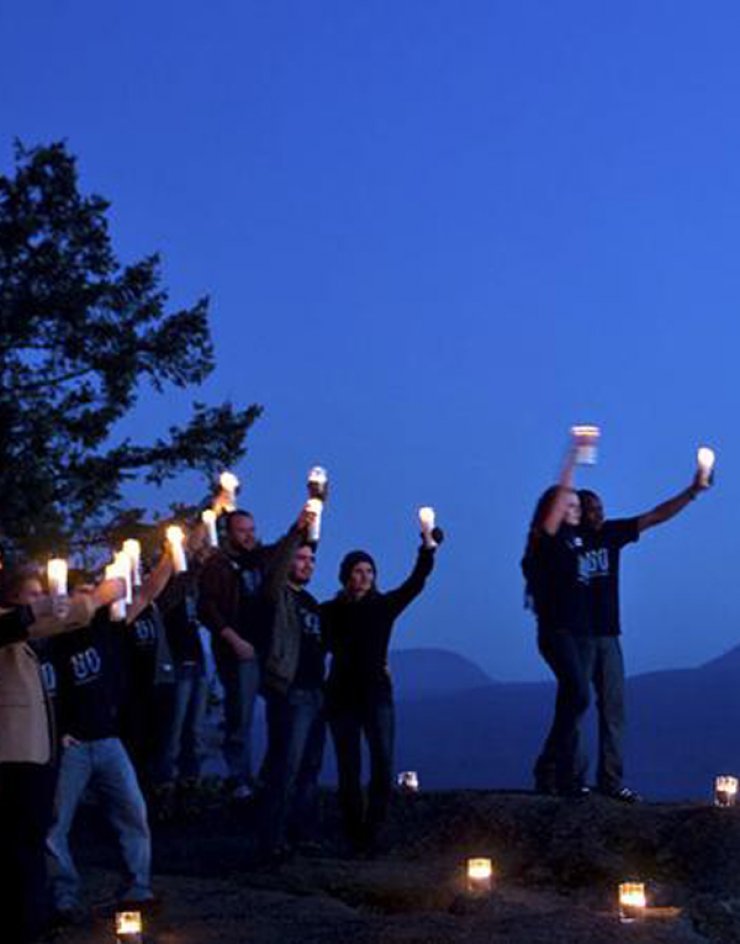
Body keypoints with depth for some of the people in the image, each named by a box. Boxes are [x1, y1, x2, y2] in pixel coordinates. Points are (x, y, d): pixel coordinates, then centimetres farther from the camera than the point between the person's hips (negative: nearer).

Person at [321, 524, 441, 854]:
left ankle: (371, 833, -3)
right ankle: (354, 836, 11)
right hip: (342, 696, 0)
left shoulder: (384, 606, 5)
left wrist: (428, 549, -17)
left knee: (383, 763, -12)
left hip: (377, 694, 0)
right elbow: (324, 645, 0)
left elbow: (415, 584, -6)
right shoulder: (330, 611, 5)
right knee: (349, 769, 3)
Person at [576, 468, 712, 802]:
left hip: (607, 635, 6)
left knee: (613, 706, 3)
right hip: (578, 635, -5)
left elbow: (655, 517, 6)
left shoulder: (611, 532, 7)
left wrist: (693, 491, -1)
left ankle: (610, 779, 6)